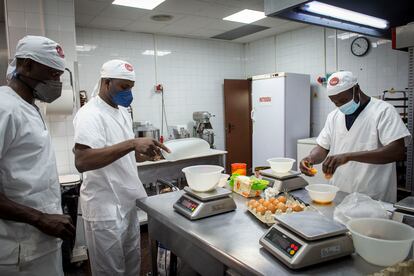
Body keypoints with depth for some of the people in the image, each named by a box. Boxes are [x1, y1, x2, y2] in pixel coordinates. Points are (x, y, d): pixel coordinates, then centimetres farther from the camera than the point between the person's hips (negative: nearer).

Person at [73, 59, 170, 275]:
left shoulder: (122, 112, 9)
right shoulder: (90, 114, -18)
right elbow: (82, 161, -32)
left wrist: (143, 154, -1)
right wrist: (131, 144, -35)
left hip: (127, 203, 8)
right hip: (105, 208, -8)